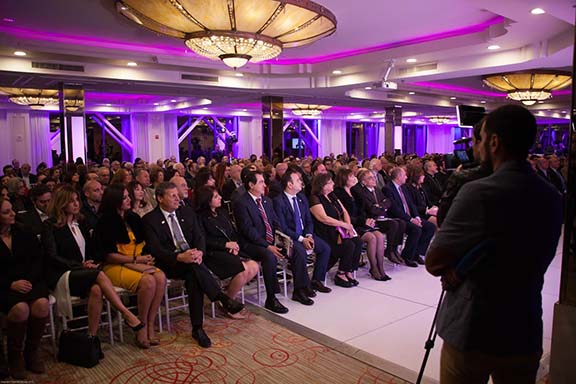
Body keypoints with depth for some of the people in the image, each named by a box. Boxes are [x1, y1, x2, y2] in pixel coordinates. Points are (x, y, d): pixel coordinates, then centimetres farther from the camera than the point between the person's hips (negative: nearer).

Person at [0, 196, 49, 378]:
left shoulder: (24, 233, 10)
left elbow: (38, 259, 6)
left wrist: (30, 280, -10)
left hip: (31, 281, 3)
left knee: (41, 304, -29)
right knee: (21, 308, -33)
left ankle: (32, 350, -5)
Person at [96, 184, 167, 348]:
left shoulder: (133, 218, 12)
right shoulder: (105, 223, -5)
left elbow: (143, 245, 16)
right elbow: (108, 255, -9)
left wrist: (145, 258, -5)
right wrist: (135, 260, -13)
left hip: (138, 264, 5)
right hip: (114, 267, -5)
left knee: (161, 277, -25)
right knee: (148, 281, -31)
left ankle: (150, 326, -17)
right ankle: (142, 328, -14)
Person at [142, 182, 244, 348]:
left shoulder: (187, 212, 13)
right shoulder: (150, 220, -1)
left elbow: (200, 236, 6)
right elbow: (155, 249, -12)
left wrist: (199, 252, -19)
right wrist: (180, 257, -29)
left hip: (191, 257, 4)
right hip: (169, 264, -3)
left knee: (193, 277, -31)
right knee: (193, 266, -35)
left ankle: (197, 328, -28)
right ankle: (223, 299, -35)